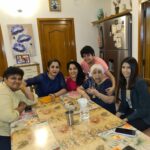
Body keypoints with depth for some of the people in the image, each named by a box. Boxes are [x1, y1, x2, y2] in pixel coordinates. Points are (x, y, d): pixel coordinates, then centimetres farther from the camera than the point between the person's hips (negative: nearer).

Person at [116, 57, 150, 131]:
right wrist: (119, 113, -9)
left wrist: (126, 119, -22)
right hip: (131, 113, 6)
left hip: (144, 117, -6)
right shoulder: (123, 82, -1)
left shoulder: (140, 83, -22)